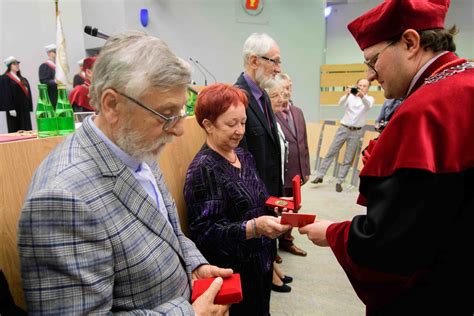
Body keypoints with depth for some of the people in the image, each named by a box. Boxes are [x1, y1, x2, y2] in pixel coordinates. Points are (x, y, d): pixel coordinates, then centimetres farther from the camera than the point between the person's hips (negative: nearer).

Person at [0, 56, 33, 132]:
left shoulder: (23, 79, 18)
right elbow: (6, 94, -12)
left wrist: (29, 108, 8)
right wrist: (10, 108, -21)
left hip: (24, 108, 6)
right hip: (14, 108, -6)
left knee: (26, 131, 4)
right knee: (15, 131, -4)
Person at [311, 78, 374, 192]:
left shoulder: (369, 98, 1)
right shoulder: (350, 96, 2)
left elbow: (368, 105, -24)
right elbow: (341, 103, -19)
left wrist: (362, 96, -45)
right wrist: (346, 94, -41)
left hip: (356, 132, 0)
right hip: (343, 128, 0)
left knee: (348, 159, 2)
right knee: (331, 152, 2)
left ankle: (339, 182, 11)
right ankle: (320, 176, 10)